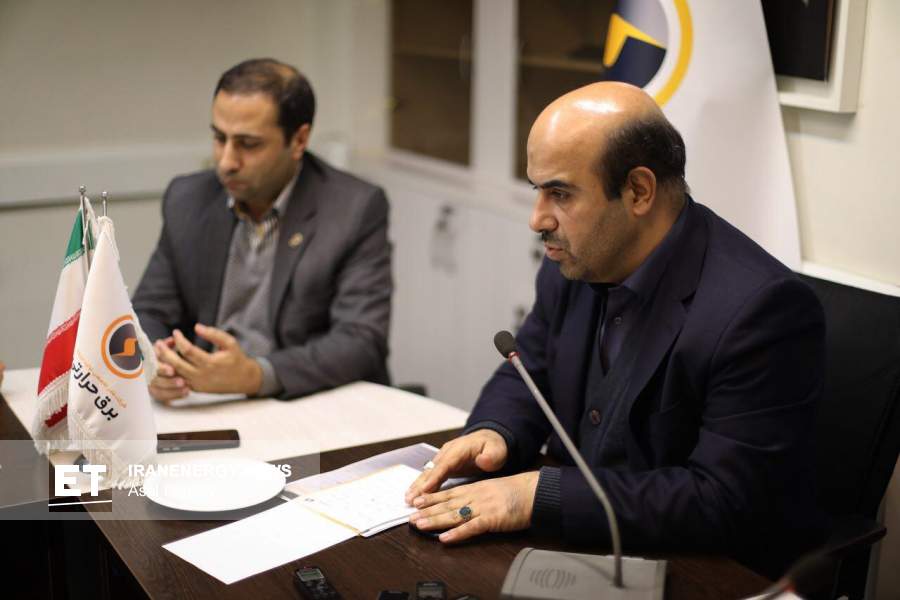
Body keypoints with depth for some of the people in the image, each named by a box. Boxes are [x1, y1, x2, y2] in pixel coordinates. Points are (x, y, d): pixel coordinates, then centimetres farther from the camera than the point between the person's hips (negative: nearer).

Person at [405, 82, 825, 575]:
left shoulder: (762, 309, -24)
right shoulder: (575, 263, -2)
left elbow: (725, 501, -26)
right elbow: (529, 371, 13)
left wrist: (540, 496, -28)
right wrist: (493, 433, -9)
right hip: (581, 550, 7)